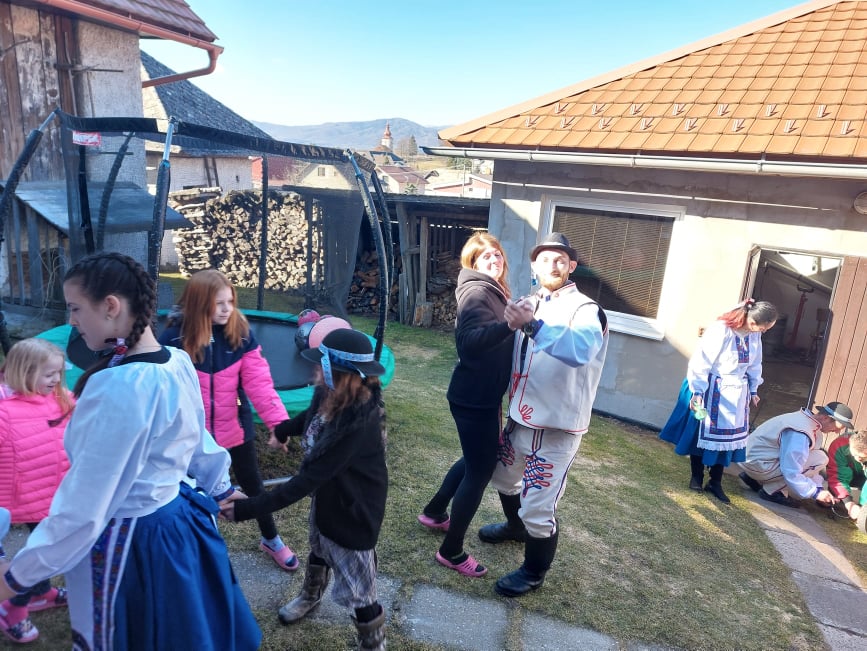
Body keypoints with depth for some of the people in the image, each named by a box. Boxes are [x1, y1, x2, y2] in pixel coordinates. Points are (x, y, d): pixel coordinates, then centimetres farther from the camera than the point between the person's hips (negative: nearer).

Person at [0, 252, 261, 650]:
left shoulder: (118, 387, -30)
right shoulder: (179, 362, -4)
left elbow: (84, 505, -23)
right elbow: (197, 437, 12)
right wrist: (219, 487, 27)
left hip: (131, 544, -8)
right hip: (182, 520, 8)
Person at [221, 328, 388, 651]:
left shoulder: (358, 424, -40)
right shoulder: (331, 396, -16)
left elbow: (306, 480, -35)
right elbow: (310, 417, 11)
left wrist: (247, 509, -33)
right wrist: (284, 429, 26)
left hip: (353, 512, -8)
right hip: (326, 497, 9)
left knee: (357, 592, 8)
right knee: (319, 551, 34)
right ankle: (310, 596, 65)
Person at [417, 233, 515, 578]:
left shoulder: (492, 291, 11)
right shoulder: (477, 292, -19)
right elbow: (470, 341, -37)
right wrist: (510, 323, -48)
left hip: (483, 395, 10)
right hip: (473, 399, -10)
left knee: (477, 459, 24)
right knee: (481, 469, 0)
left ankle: (434, 512, 43)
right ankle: (451, 551, 16)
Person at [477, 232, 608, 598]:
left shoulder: (585, 310, -15)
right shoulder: (530, 305, 7)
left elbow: (581, 350, -38)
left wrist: (533, 326, -50)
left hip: (557, 428, -7)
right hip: (520, 418, 8)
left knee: (538, 506, -3)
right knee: (503, 477, 26)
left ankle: (534, 572, 25)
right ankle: (516, 526, 56)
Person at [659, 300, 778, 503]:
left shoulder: (754, 335, -3)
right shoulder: (720, 330, -25)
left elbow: (754, 364, 13)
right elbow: (701, 362, -22)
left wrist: (753, 389, 19)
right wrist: (697, 392, -22)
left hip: (736, 393, 6)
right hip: (712, 390, -6)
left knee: (729, 436, 9)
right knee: (702, 433, 7)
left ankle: (715, 482, 21)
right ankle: (696, 477, 25)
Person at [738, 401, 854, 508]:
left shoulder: (810, 421, 6)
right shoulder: (799, 434, -26)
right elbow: (791, 473, -26)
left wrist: (819, 488, 9)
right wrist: (816, 492, -15)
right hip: (758, 463, -10)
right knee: (820, 459, -11)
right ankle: (772, 491, -5)